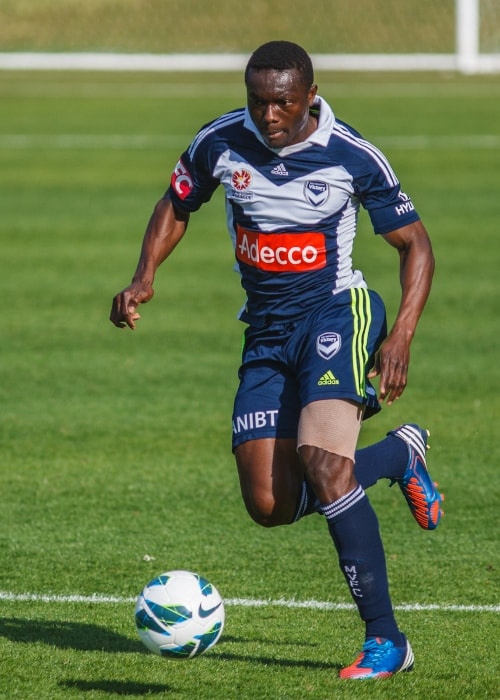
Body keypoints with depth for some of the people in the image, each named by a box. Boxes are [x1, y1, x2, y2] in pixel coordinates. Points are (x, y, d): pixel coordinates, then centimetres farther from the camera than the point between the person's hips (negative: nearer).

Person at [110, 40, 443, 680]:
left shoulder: (353, 157, -12)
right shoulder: (221, 142, -4)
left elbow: (414, 244, -1)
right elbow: (176, 206, 15)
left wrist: (400, 337, -14)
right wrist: (143, 279, -1)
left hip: (336, 313, -5)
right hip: (266, 332, 5)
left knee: (322, 461, -28)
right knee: (271, 505, -2)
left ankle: (384, 639, -20)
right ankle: (398, 455, 25)